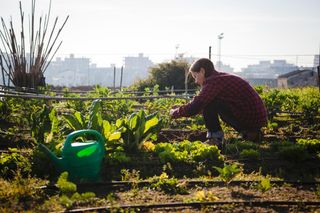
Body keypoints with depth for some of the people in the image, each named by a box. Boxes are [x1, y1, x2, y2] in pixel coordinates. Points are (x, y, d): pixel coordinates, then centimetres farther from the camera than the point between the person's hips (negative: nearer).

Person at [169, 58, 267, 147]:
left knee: (208, 102, -7)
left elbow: (194, 108, -14)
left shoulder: (214, 81, -12)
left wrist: (175, 113, 3)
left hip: (250, 119, -9)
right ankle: (250, 133, 18)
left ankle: (215, 138, 1)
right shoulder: (224, 77, 18)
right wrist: (181, 108, 24)